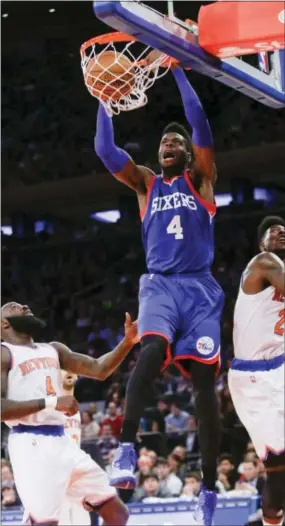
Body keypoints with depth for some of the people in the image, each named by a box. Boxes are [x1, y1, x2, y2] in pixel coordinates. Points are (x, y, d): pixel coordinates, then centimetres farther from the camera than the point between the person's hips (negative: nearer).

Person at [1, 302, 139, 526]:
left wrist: (127, 342, 0)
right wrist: (50, 402, -19)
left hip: (62, 441, 8)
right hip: (31, 444, -8)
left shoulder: (53, 349, 21)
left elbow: (99, 369, 16)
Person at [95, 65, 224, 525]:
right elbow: (105, 150, 7)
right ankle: (127, 449, -38)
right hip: (160, 284, 1)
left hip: (199, 287, -1)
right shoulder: (146, 184, 19)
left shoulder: (200, 179, 13)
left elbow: (202, 128, -1)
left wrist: (179, 74, -2)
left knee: (205, 380, -6)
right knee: (152, 350, -31)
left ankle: (209, 489, -1)